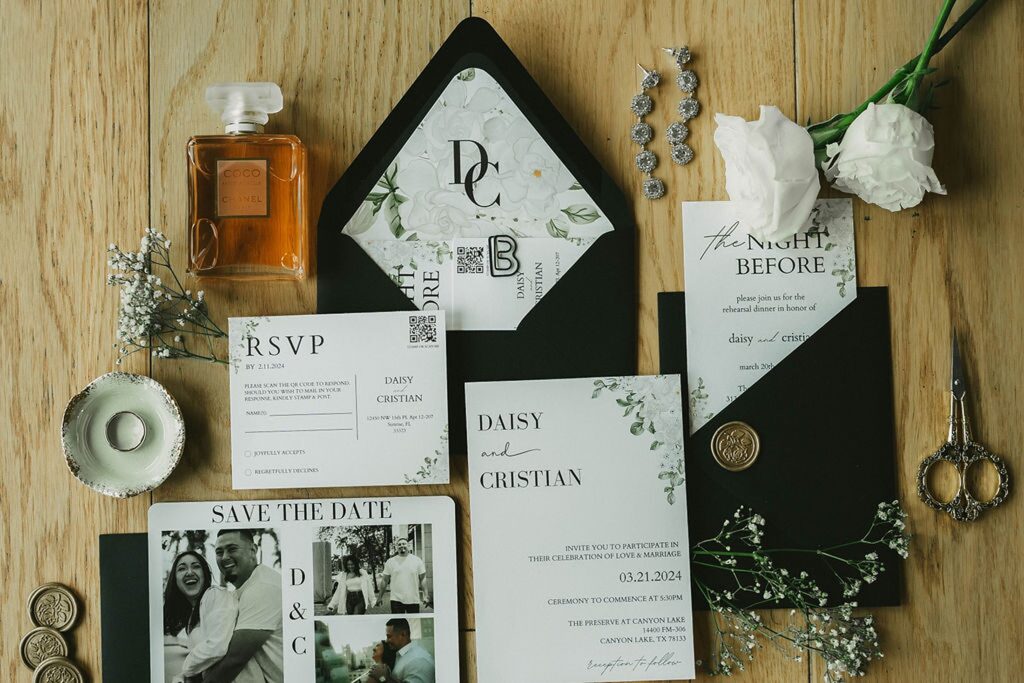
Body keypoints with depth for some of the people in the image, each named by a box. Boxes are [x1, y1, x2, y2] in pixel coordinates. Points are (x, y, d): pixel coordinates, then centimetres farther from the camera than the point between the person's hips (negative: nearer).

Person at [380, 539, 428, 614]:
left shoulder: (417, 560, 4)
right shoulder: (390, 562, 5)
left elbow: (423, 579, 4)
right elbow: (385, 581, 9)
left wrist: (425, 595, -5)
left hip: (414, 600, 1)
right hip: (396, 599, -1)